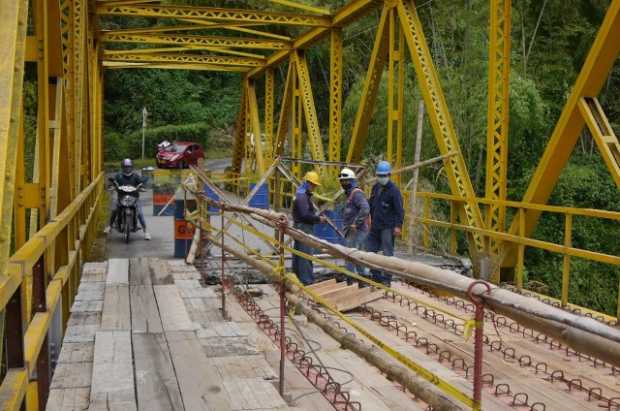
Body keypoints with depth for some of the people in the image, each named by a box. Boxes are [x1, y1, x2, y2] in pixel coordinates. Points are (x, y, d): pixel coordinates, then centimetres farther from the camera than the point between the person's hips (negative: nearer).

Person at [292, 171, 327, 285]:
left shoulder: (302, 194, 18)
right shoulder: (302, 196, -15)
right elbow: (305, 215, -21)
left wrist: (317, 217, 10)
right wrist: (318, 219, -12)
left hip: (299, 227, 11)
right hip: (303, 227, -11)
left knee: (298, 254, 13)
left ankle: (296, 278, 19)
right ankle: (307, 281, -12)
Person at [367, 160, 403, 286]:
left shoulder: (394, 190, -10)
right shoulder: (375, 188, 12)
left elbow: (400, 210, -13)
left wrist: (398, 226, -20)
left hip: (388, 227, -8)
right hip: (375, 226, 8)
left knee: (387, 253, -4)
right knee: (371, 250, 11)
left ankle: (386, 279, 3)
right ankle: (376, 276, 22)